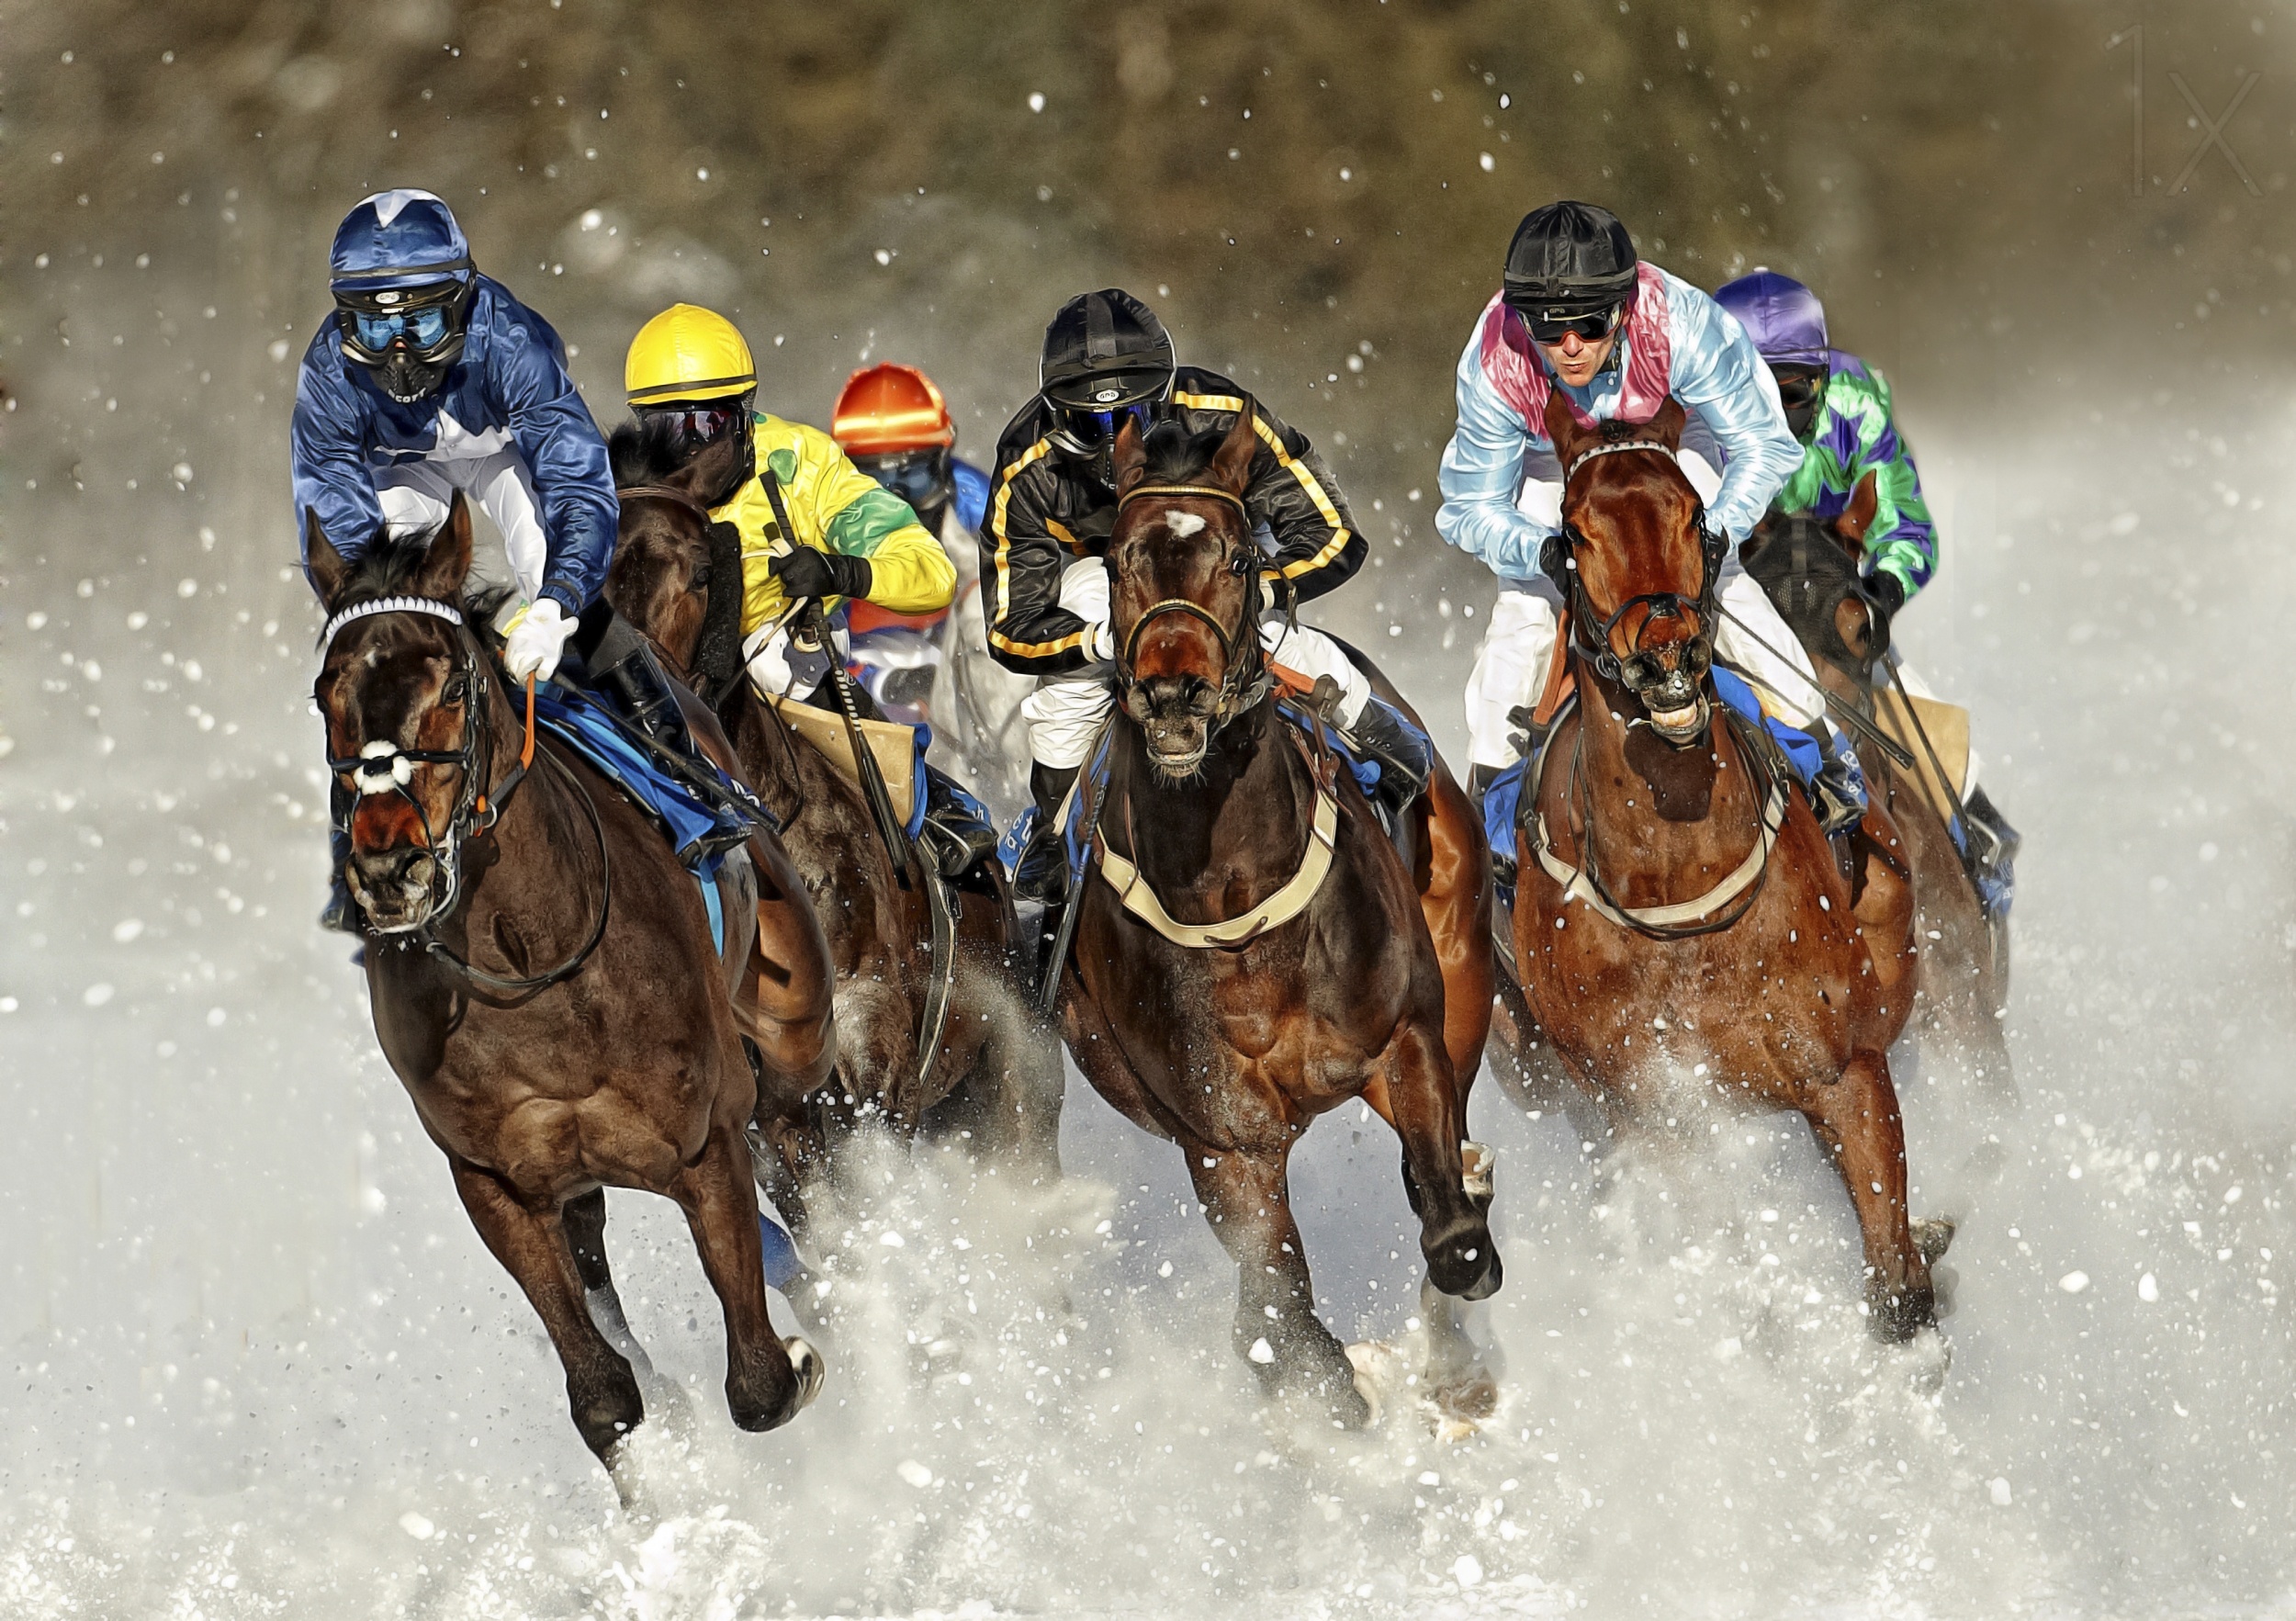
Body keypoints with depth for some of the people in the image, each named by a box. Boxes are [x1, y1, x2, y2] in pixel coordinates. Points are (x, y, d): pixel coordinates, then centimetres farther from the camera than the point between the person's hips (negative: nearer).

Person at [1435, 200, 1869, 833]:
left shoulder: (1680, 324, -41)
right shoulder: (1495, 368, -38)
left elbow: (1762, 447, -28)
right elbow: (1472, 509, -25)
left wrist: (1715, 530, -44)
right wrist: (1547, 551, -44)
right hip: (1550, 464, 0)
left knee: (1727, 588, -14)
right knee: (1523, 608, -13)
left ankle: (1825, 757, 3)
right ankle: (1488, 791, 4)